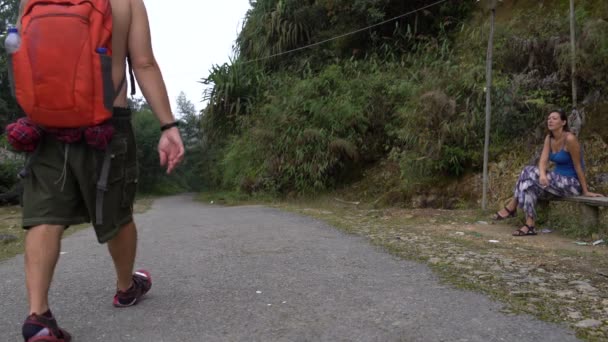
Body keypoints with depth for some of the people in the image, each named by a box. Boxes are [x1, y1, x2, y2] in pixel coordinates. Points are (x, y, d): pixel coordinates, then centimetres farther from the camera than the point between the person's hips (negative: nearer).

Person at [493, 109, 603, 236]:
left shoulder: (570, 139, -20)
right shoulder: (549, 138, 3)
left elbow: (578, 166, -16)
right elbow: (543, 161, -7)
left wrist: (585, 191, -11)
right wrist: (542, 175, -29)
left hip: (572, 184, -7)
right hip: (558, 180, 7)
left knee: (531, 174, -24)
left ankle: (512, 207, -12)